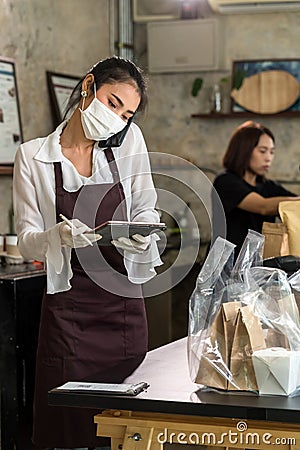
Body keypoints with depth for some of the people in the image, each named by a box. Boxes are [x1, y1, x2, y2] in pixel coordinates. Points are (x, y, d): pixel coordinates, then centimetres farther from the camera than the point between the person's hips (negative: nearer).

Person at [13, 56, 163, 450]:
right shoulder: (32, 156, 0)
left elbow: (146, 210, 9)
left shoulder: (129, 141, 5)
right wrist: (59, 236, -23)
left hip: (125, 302, 2)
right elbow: (27, 241, -2)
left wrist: (141, 234, -14)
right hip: (70, 305, -2)